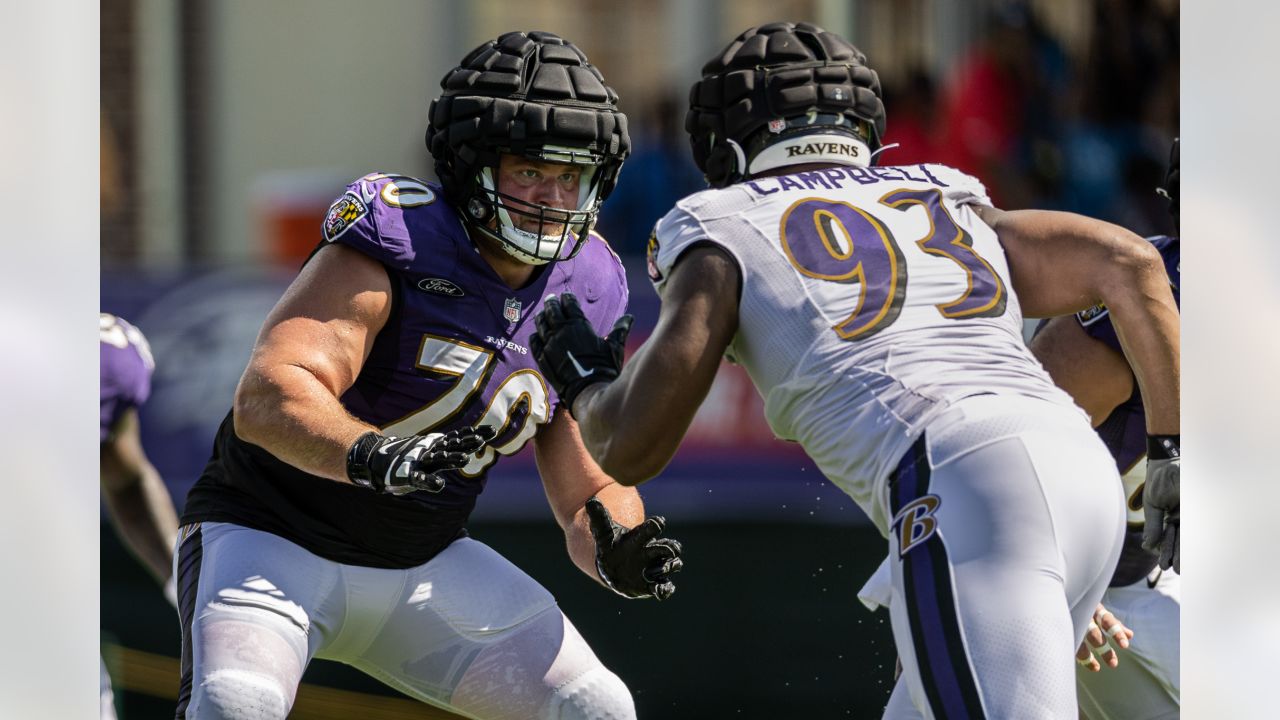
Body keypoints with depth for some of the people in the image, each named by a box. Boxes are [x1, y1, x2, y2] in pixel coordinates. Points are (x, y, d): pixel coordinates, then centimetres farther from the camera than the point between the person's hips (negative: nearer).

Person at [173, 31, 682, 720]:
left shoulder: (580, 295, -1)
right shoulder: (396, 241, -21)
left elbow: (590, 493, 6)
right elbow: (266, 399, -34)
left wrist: (618, 549, -18)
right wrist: (374, 455, -53)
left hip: (422, 562, 6)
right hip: (272, 536, -6)